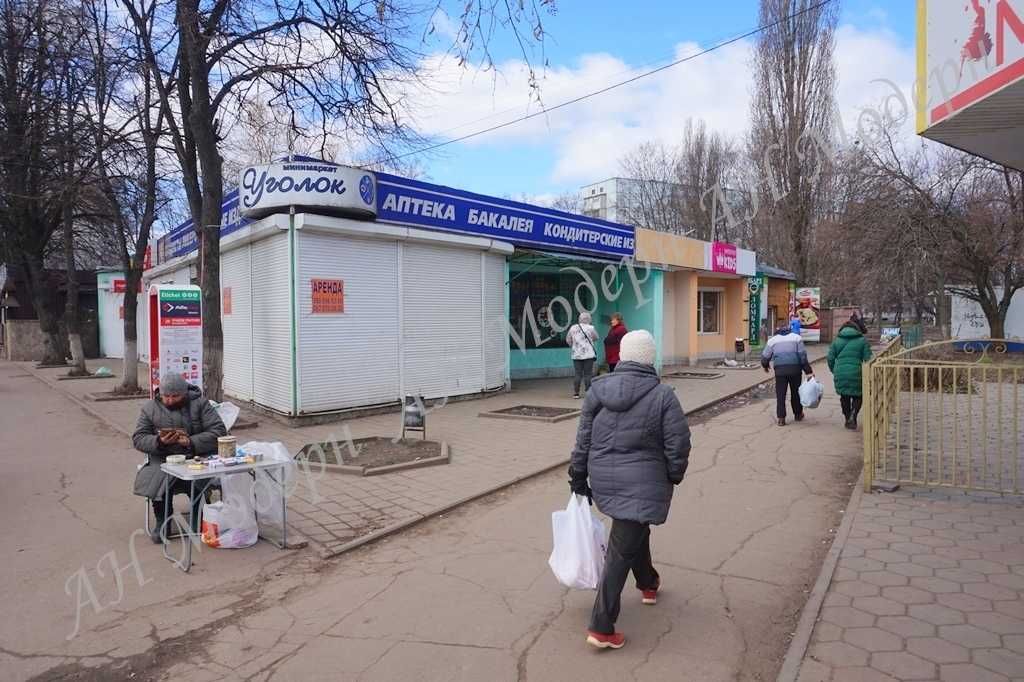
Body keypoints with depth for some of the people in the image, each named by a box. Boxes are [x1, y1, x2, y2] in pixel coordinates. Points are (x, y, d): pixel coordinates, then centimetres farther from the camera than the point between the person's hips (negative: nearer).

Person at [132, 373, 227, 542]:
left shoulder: (200, 404, 2)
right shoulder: (150, 408, 10)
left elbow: (218, 431, -5)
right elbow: (138, 439, 7)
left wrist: (191, 442, -20)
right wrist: (159, 442, -15)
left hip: (197, 455, -2)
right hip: (164, 459, 2)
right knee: (158, 479, -29)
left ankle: (198, 520, -4)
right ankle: (162, 520, -3)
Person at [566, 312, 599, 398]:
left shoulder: (573, 328, 1)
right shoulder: (590, 328, -7)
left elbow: (568, 339, 9)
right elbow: (595, 338, 7)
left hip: (576, 355, 3)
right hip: (588, 354, -3)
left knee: (577, 374, 7)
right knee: (588, 374, 2)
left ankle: (576, 393, 8)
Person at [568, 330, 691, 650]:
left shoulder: (598, 390, -1)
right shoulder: (663, 395, -12)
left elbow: (583, 440, 2)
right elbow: (678, 444, -9)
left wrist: (578, 478, 11)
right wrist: (673, 477, 8)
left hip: (604, 480, 5)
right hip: (643, 483, -5)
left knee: (635, 530, 29)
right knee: (621, 550, 1)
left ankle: (648, 584, 51)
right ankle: (601, 627, 5)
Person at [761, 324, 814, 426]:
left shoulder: (772, 340, 12)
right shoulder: (796, 337, 10)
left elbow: (765, 357, 13)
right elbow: (803, 356, 0)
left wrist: (765, 366, 33)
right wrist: (808, 371, 0)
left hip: (780, 370, 0)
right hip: (795, 369, 0)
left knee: (780, 394, 4)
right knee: (796, 392, 15)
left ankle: (781, 418, 0)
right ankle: (798, 414, 28)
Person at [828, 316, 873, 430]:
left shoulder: (837, 340, 8)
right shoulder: (862, 340, 0)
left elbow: (830, 358, 8)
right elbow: (868, 359, -2)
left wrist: (834, 371, 20)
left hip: (840, 374, 2)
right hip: (856, 374, -2)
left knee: (844, 397, 18)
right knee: (858, 396, 14)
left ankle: (848, 419, 24)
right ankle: (852, 416, -7)